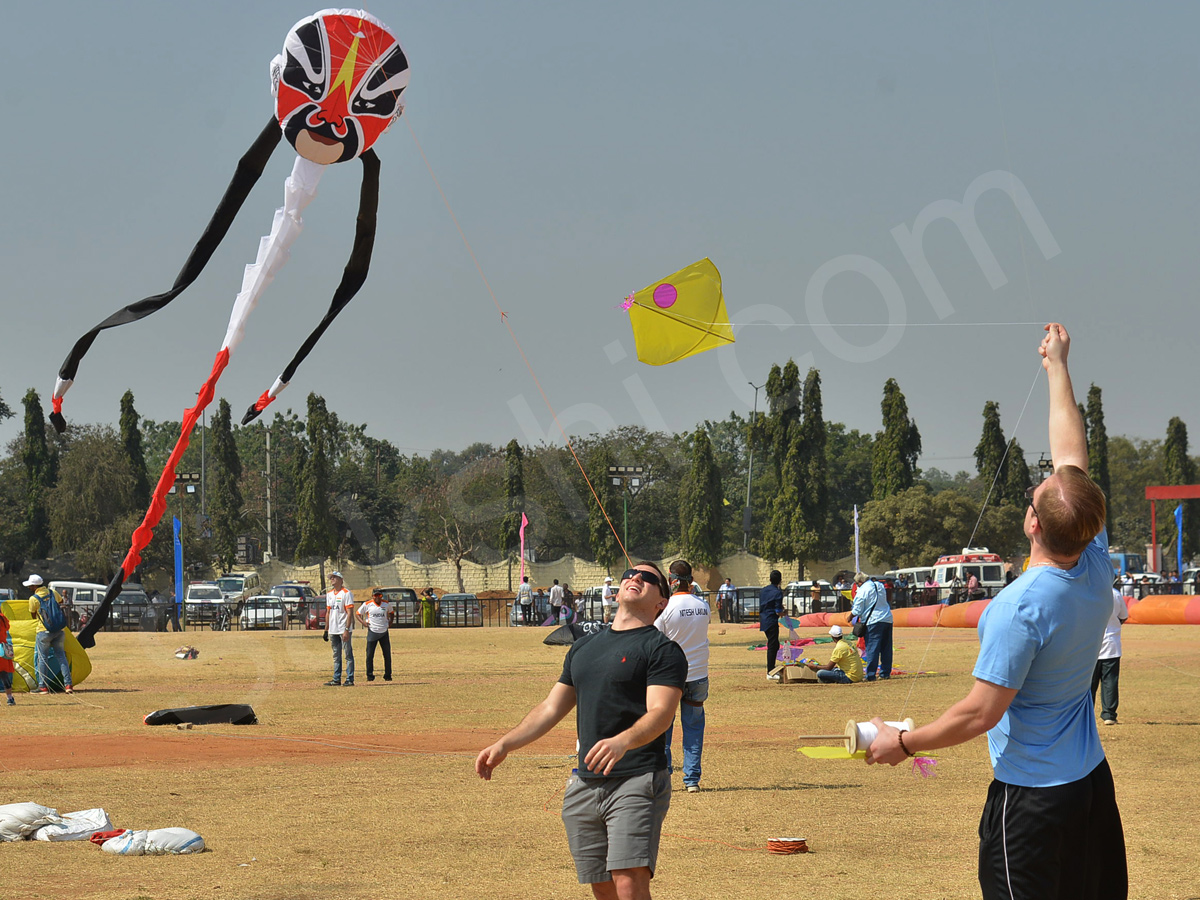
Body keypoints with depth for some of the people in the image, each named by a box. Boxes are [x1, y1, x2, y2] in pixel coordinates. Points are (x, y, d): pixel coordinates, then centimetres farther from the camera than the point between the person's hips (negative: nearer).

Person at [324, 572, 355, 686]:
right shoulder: (329, 594, 15)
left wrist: (347, 630, -20)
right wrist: (326, 629, 14)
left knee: (348, 655, -4)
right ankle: (336, 679, 15)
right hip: (333, 630, 7)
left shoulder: (346, 593, -8)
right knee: (336, 656, 11)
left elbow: (350, 613, -13)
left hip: (344, 630, -7)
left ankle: (350, 679, -2)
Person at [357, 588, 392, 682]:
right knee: (370, 655, -3)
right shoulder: (367, 605, -4)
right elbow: (358, 613, 6)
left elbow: (390, 612, 22)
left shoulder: (386, 604, 3)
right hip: (372, 632, -2)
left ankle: (388, 675, 15)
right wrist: (363, 622, -11)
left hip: (384, 632, 2)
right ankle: (370, 675, 6)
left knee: (387, 655, 4)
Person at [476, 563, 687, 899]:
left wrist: (622, 742, -35)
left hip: (637, 782, -7)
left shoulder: (662, 650, -2)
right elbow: (551, 708, 25)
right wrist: (504, 745, 15)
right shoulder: (584, 647, 20)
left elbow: (661, 712, -16)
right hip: (585, 784, 7)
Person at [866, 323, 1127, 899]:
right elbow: (1073, 460, 9)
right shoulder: (1096, 568, -4)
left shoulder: (1020, 608, -24)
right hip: (1092, 781, 8)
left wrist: (903, 743, -7)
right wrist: (1057, 368, 20)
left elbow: (981, 712, -21)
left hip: (1032, 796, -8)